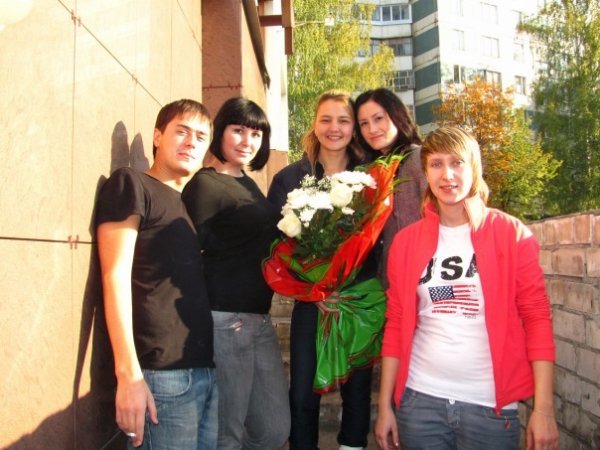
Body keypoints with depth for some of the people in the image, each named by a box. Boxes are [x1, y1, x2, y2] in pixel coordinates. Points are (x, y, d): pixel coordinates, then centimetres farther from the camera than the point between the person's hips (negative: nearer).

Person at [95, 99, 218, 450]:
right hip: (162, 371, -7)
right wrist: (129, 373, -17)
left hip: (208, 368, 7)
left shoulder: (193, 203, 18)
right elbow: (116, 276, -10)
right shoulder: (130, 184, -1)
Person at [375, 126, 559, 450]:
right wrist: (385, 406, 2)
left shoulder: (511, 234, -3)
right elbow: (395, 326, 5)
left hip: (491, 405, -1)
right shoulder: (406, 241, 3)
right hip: (419, 400, 2)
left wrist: (544, 409, -10)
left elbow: (537, 318, -4)